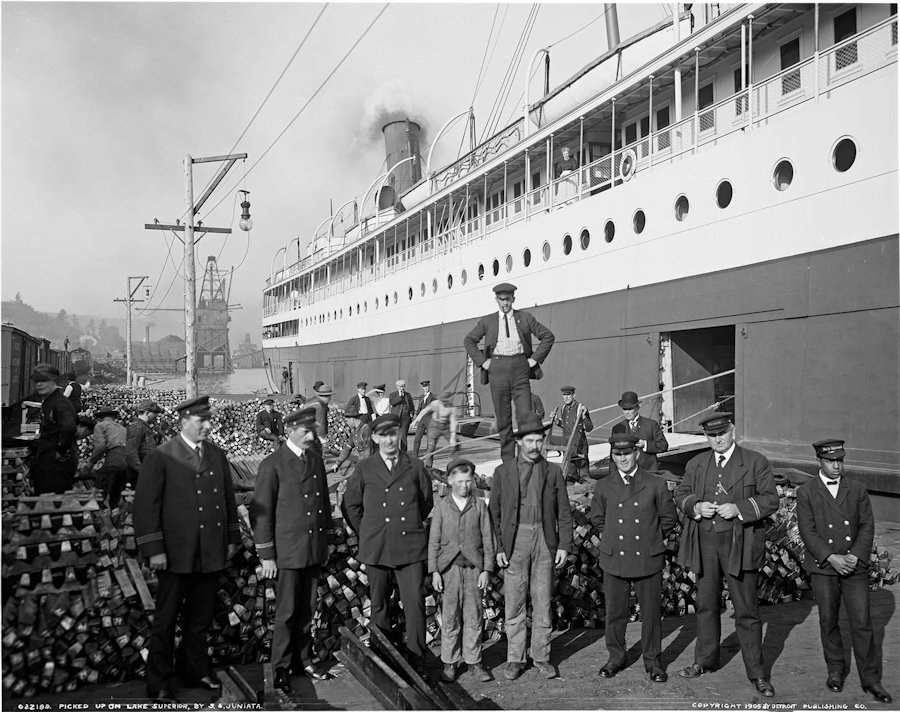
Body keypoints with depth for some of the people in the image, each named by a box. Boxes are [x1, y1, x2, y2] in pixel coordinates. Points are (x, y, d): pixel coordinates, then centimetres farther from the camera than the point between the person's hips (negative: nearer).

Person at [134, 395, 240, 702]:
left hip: (212, 553, 5)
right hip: (176, 554, -5)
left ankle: (197, 671, 32)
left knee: (201, 618, 16)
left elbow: (228, 498, 14)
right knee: (166, 620, 8)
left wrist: (232, 538, 11)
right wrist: (154, 550, -13)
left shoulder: (218, 456, 9)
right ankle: (159, 684, 20)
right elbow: (146, 505, -10)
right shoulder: (160, 457, -8)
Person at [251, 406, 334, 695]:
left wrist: (326, 541, 14)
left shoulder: (316, 459, 8)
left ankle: (303, 661, 26)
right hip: (288, 551, -5)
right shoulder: (272, 465, -10)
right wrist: (266, 555, -9)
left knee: (307, 611, 13)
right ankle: (281, 668, 16)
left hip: (315, 549, 5)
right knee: (287, 612, 3)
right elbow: (262, 512, -9)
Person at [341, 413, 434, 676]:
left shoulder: (415, 467, 4)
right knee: (379, 606, 9)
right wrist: (367, 533, 10)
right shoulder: (364, 469, 2)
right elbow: (349, 506, 11)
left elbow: (426, 502, 18)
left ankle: (417, 663, 7)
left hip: (411, 548, 0)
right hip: (376, 550, 0)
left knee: (415, 604, -4)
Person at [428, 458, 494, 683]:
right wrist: (434, 571, -3)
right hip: (450, 567, 0)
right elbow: (434, 541, 3)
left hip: (474, 567, 1)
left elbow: (487, 540, 4)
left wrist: (486, 570, 0)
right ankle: (450, 663, 16)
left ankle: (473, 661, 17)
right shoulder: (441, 507, 2)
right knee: (450, 617, 4)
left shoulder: (480, 506, 3)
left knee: (474, 616, 5)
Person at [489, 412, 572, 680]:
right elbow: (494, 512, 4)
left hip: (545, 540, 1)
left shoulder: (553, 472, 6)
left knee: (543, 602, 7)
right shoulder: (503, 472, 3)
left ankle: (541, 657, 20)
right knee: (514, 603, 4)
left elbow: (564, 512, 8)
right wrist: (498, 547, -3)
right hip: (515, 540, -1)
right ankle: (515, 659, 16)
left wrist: (564, 545, 0)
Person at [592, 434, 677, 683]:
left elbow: (669, 518, 9)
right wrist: (608, 539, 9)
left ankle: (653, 662, 24)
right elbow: (597, 518, 17)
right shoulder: (603, 487, 3)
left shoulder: (656, 485, -2)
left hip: (648, 559, -1)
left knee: (651, 612, 7)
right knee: (615, 612, 9)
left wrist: (653, 539, 6)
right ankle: (615, 658, 27)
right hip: (614, 560, 1)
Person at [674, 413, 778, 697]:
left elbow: (771, 500, -6)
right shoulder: (696, 464, 11)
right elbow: (680, 495, 11)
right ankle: (705, 660, 31)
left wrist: (739, 509, -19)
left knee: (746, 609, 2)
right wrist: (696, 506, -10)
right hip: (704, 542, 4)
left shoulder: (756, 462, -1)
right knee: (706, 604, 15)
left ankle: (756, 673, 14)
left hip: (739, 543, -4)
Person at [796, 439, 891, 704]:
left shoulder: (857, 490, 7)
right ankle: (835, 670, 25)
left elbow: (867, 526, 3)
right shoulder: (806, 492, -1)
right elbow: (807, 531, -7)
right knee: (828, 621, 7)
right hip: (822, 567, -1)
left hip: (855, 566, 1)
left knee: (862, 623, 0)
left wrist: (855, 557, -10)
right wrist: (831, 558, -16)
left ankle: (870, 679, 11)